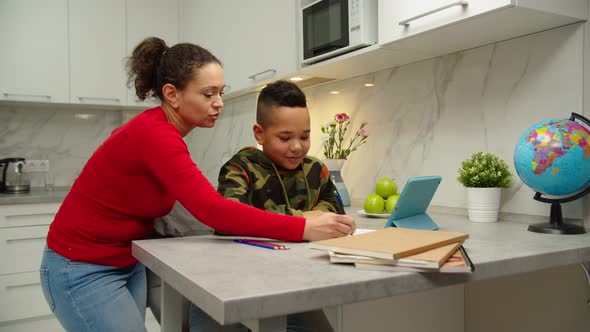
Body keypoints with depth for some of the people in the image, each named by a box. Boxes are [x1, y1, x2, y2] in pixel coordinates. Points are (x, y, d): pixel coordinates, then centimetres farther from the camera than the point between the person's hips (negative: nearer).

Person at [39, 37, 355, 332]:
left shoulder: (158, 128, 1)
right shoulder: (154, 134, -27)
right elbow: (213, 211, -36)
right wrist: (304, 228, -38)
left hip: (127, 265, 8)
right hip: (82, 270, -8)